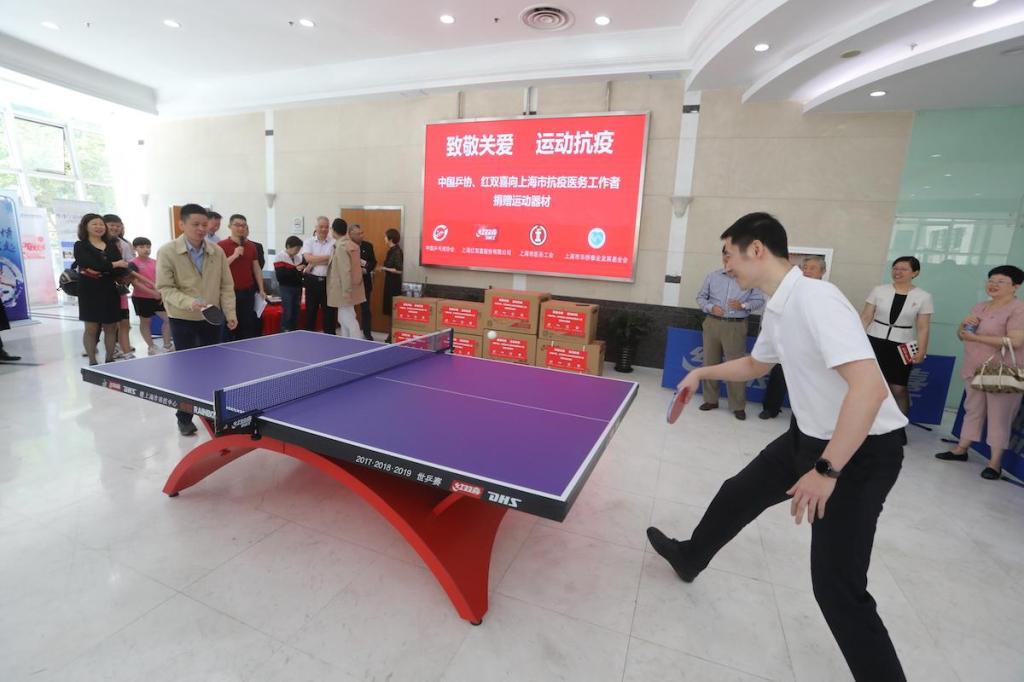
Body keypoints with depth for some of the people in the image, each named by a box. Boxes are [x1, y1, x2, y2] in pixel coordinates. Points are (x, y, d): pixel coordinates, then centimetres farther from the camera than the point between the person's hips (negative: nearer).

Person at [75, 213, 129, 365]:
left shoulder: (112, 245, 11)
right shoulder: (80, 246, 2)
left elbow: (122, 269, -1)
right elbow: (92, 264, -16)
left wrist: (100, 272, -13)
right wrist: (114, 265, -10)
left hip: (110, 291, 3)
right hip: (90, 292, -3)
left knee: (111, 327, 6)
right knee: (91, 328, -1)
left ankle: (109, 360, 15)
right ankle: (92, 362, 6)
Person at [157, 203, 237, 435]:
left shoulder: (217, 252, 0)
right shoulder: (167, 252, -10)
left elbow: (226, 286, 3)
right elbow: (165, 288, -13)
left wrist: (230, 313, -6)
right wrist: (189, 302, -30)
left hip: (211, 319, 3)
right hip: (182, 320, -3)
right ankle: (184, 418, 19)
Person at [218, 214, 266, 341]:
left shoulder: (251, 246, 9)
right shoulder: (221, 245, -3)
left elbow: (256, 269, 14)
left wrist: (261, 289, 10)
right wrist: (234, 255, -19)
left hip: (248, 292, 4)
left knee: (248, 327, 7)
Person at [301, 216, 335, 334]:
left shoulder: (334, 243, 0)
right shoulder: (309, 242, 7)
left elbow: (333, 261, -12)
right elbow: (308, 258, -10)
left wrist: (313, 263, -12)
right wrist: (328, 257, -12)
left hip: (328, 281, -2)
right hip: (312, 280, 2)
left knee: (329, 312, 4)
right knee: (310, 311, 9)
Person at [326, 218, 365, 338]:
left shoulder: (341, 246, -16)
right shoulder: (351, 244, 10)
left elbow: (345, 270, -21)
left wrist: (346, 291, -20)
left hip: (344, 290, -9)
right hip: (350, 288, 9)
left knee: (349, 320, -4)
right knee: (343, 319, 17)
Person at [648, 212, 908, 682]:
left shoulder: (815, 299, -26)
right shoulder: (778, 309, 4)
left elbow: (869, 387, -34)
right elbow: (755, 365, 24)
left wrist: (826, 471, -33)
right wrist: (703, 373, 26)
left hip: (861, 450, -9)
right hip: (810, 436, 10)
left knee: (836, 584, -6)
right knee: (738, 493, 21)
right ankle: (689, 558, 45)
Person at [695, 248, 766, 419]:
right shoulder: (712, 277, 7)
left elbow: (759, 300, 4)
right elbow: (701, 297, 10)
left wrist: (743, 305, -15)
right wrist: (711, 307, -9)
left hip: (736, 327, -3)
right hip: (712, 324, 3)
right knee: (710, 363, 9)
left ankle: (738, 406, 8)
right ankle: (711, 399, 22)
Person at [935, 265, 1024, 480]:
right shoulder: (979, 307, 11)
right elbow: (962, 335, 16)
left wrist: (976, 338, -19)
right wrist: (964, 324, -5)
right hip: (975, 370, 7)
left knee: (998, 416, 0)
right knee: (973, 410, 15)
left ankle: (995, 462, 8)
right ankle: (961, 449, 23)